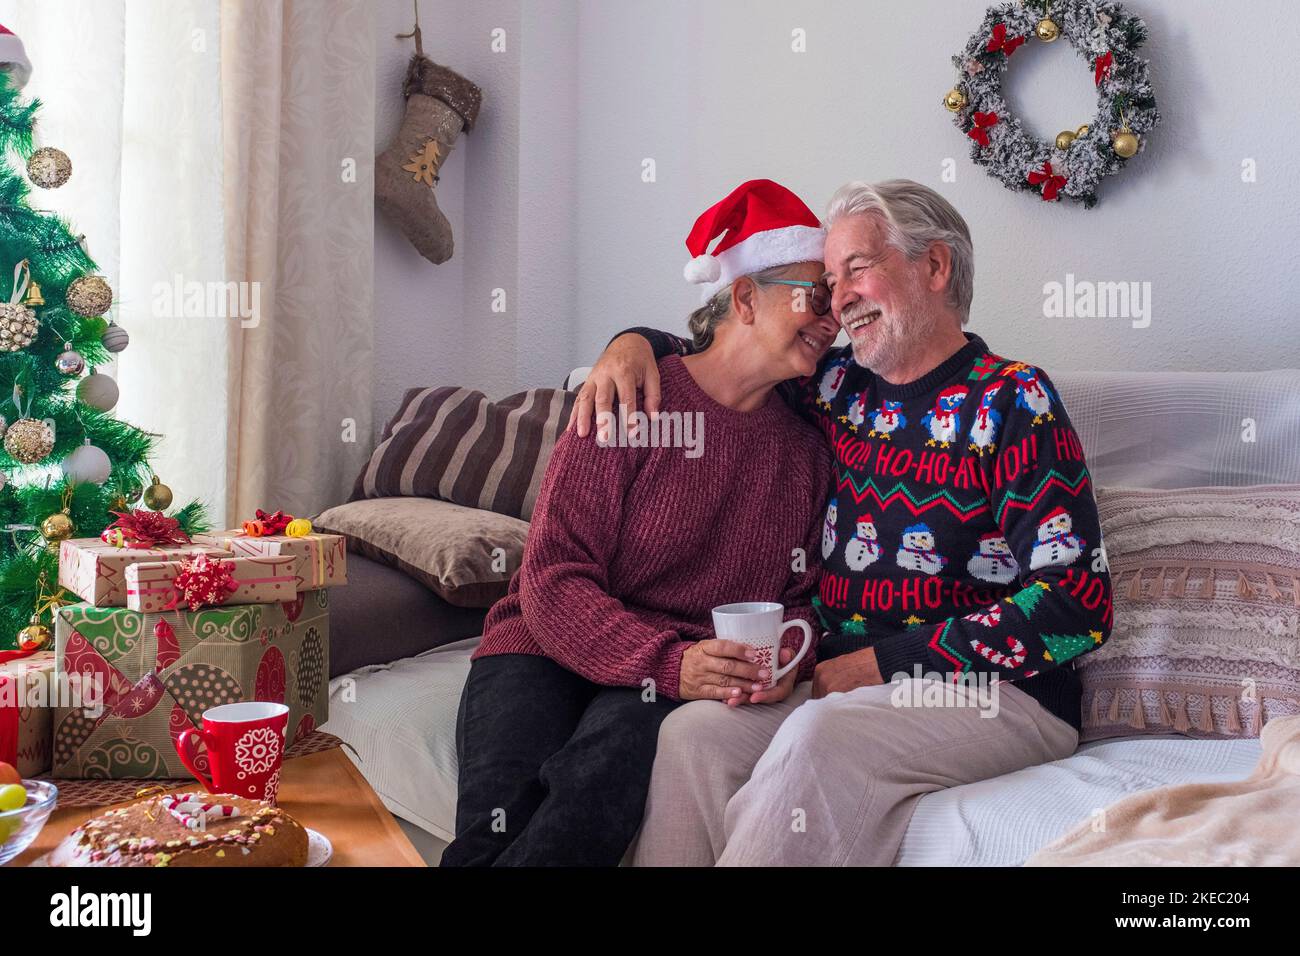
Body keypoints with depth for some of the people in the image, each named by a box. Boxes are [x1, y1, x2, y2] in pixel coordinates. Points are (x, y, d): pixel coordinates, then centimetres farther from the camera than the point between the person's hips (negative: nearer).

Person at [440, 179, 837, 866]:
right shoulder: (633, 403, -5)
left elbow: (803, 594, 15)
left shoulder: (805, 449, 11)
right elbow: (552, 581, -11)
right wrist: (668, 664, -25)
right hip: (551, 647, -2)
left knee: (598, 780, -31)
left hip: (683, 673, 3)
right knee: (504, 811, -31)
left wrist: (788, 660, -10)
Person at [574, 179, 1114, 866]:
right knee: (689, 732, -22)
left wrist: (884, 664, -14)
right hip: (841, 677, 5)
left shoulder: (1013, 399, -4)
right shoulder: (837, 386, 12)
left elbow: (1078, 604, -13)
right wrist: (635, 343, 5)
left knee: (818, 736, -33)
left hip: (996, 692, -4)